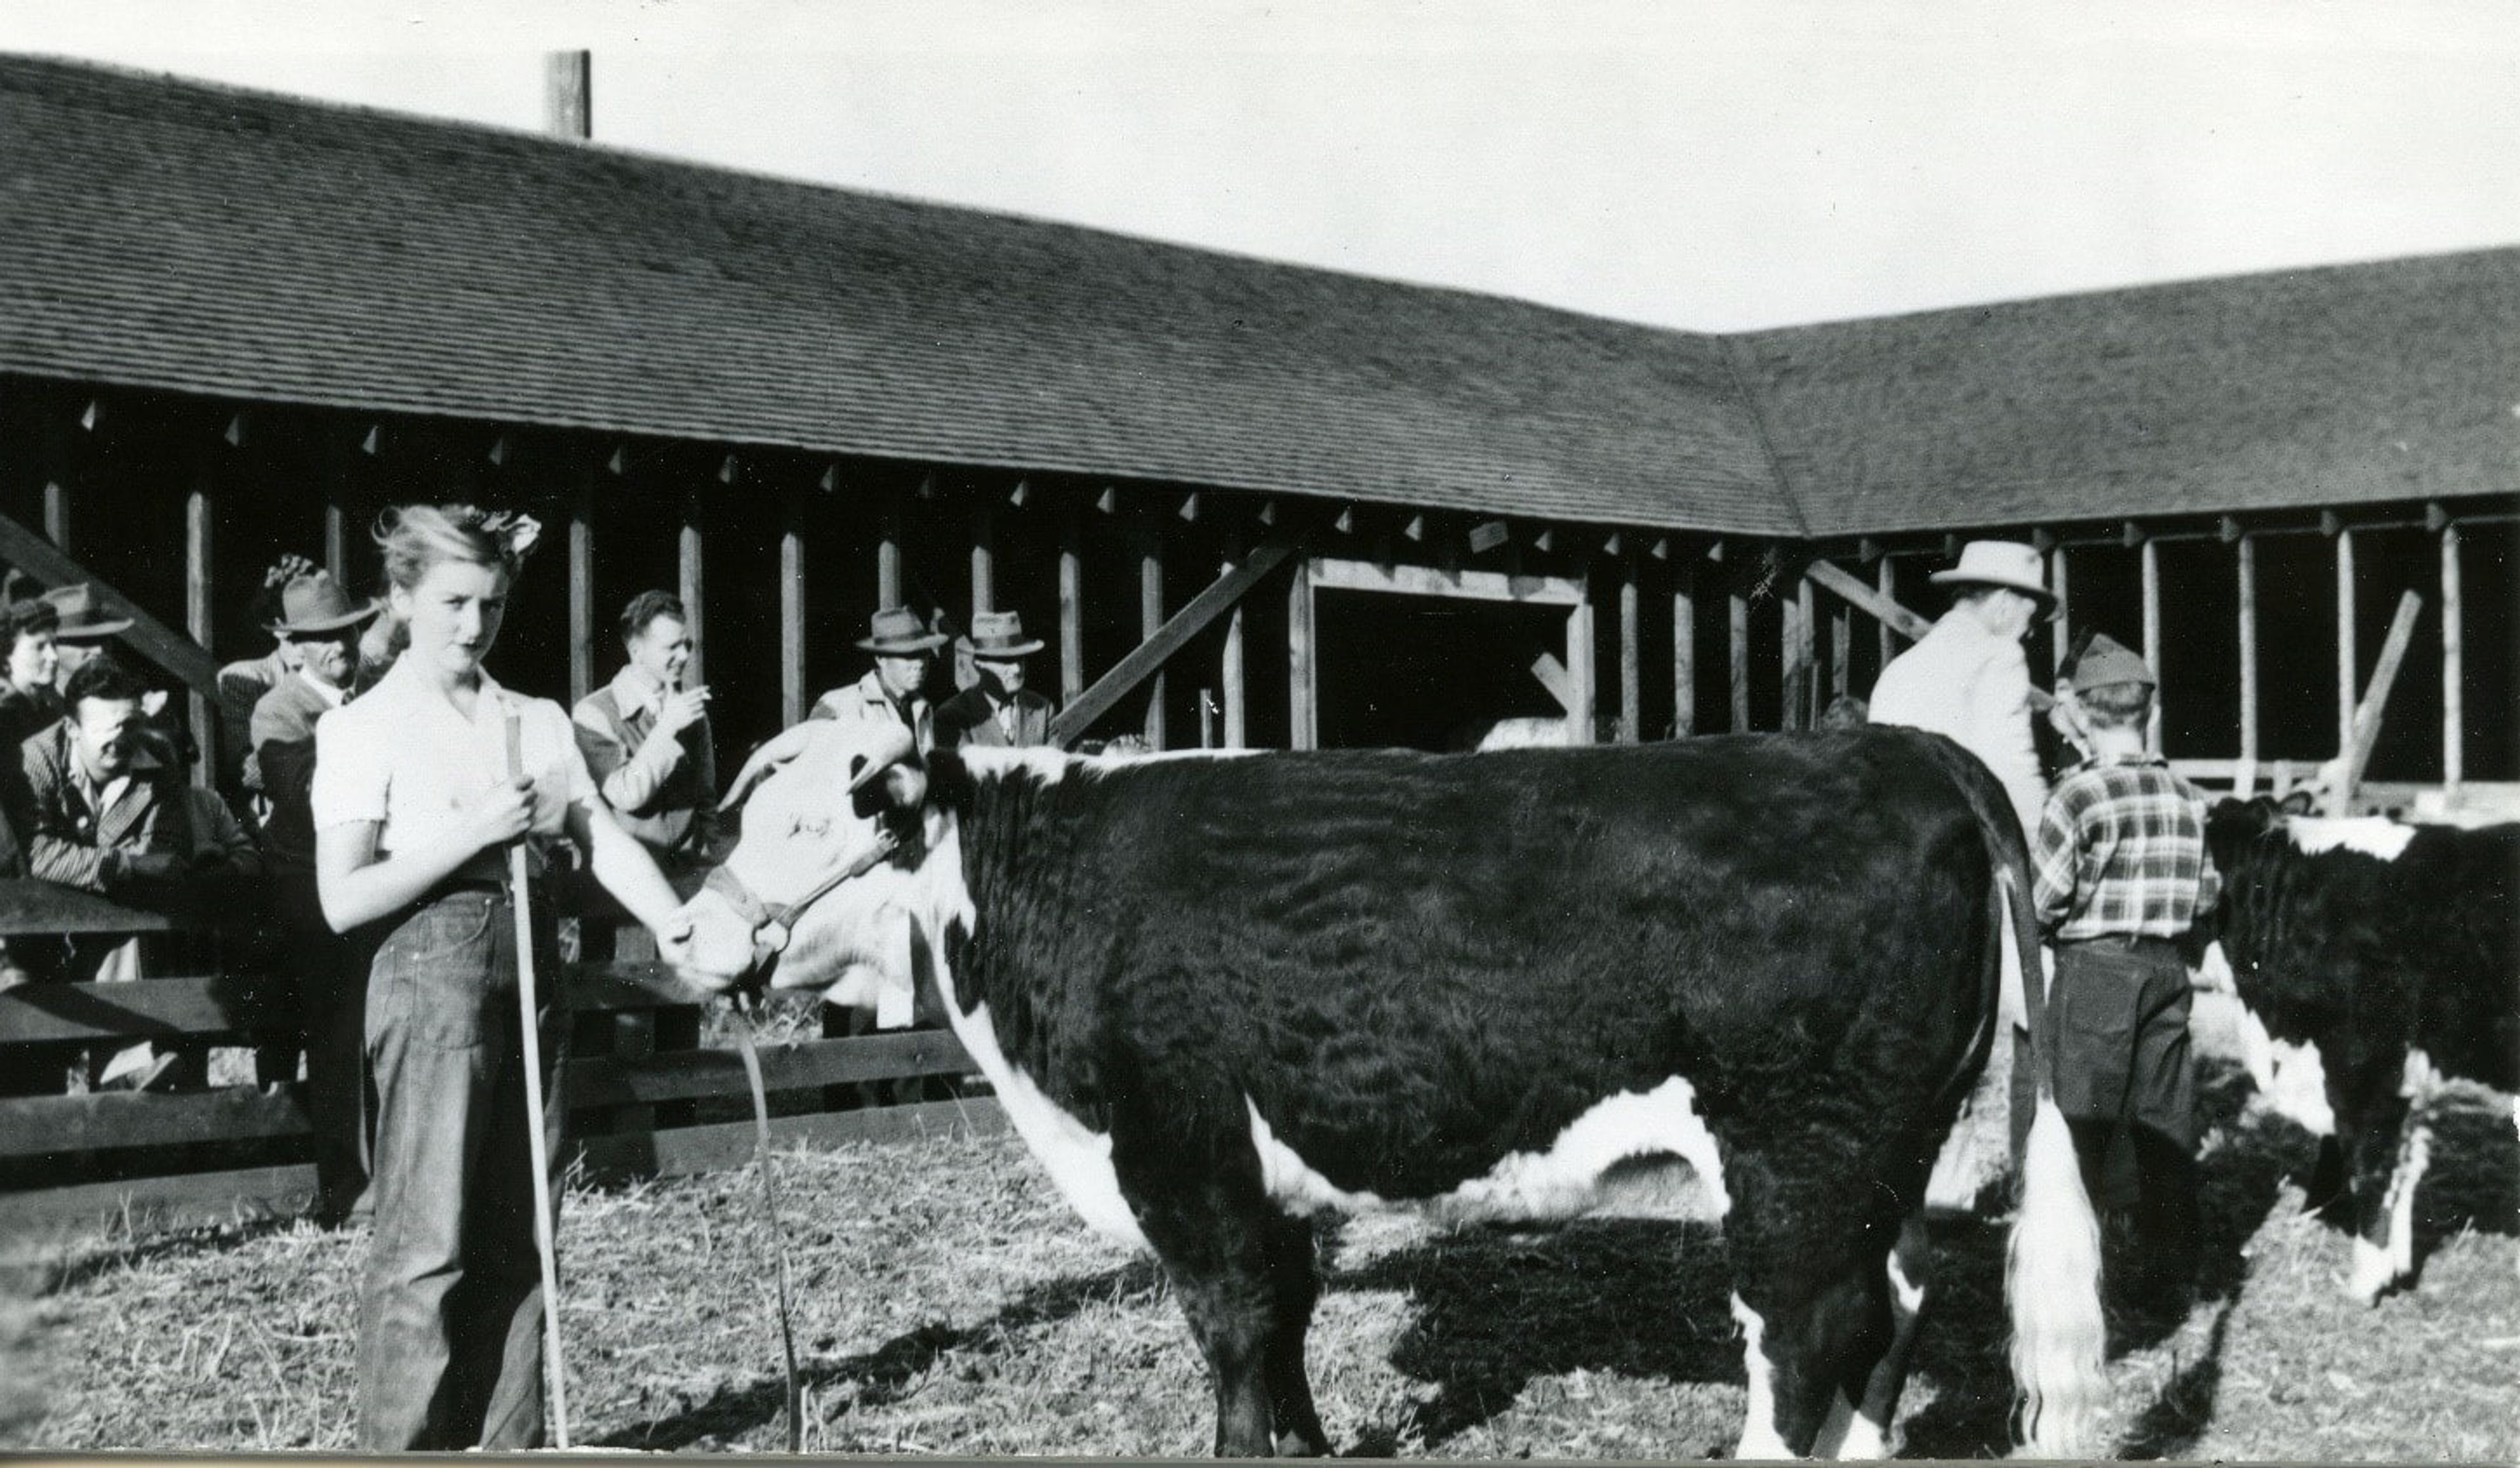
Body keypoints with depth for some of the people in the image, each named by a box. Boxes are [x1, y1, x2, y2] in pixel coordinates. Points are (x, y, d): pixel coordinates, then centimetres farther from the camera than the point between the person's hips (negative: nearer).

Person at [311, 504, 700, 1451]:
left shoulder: (538, 723, 13)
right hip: (433, 971, -5)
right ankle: (400, 1447, -2)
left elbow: (603, 839, 1)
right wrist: (475, 833, -15)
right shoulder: (366, 728, -1)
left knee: (513, 1239, 9)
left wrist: (677, 927, -15)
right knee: (429, 1241, -8)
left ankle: (507, 1444, 16)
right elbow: (344, 900, -8)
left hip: (530, 973, 5)